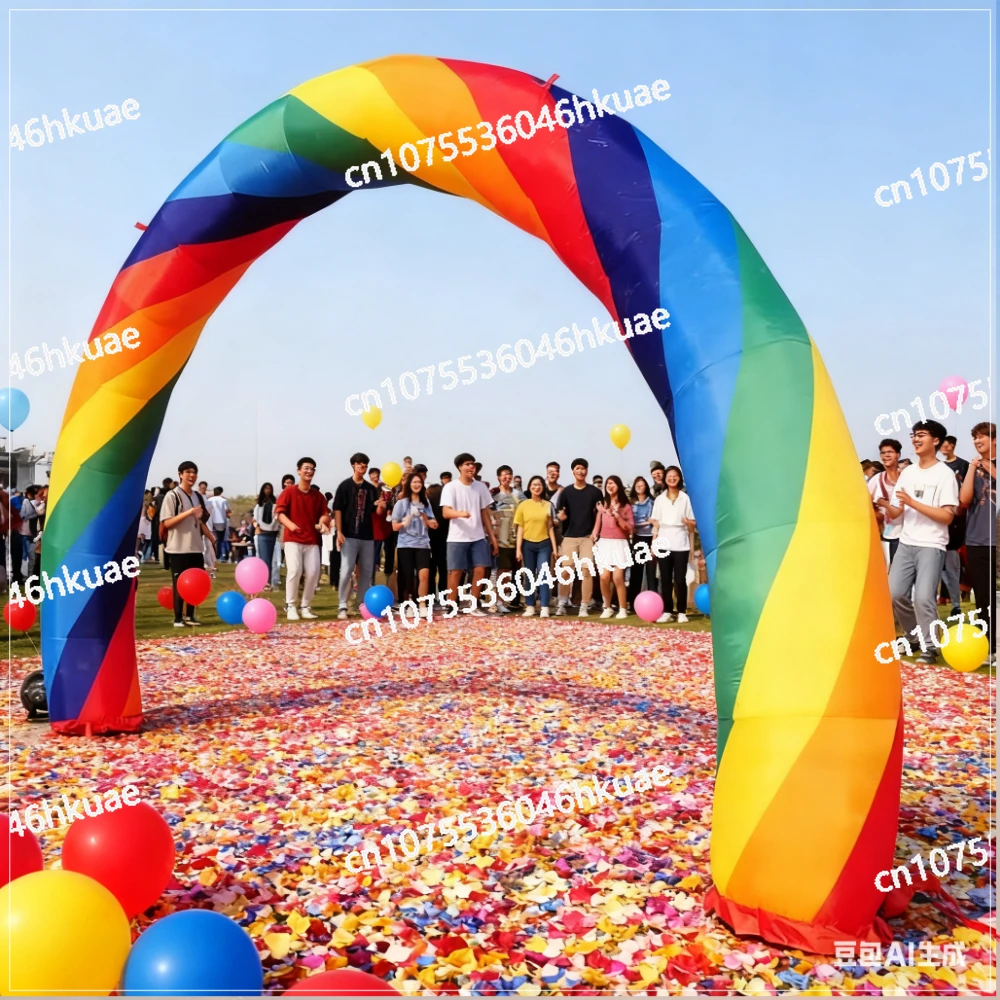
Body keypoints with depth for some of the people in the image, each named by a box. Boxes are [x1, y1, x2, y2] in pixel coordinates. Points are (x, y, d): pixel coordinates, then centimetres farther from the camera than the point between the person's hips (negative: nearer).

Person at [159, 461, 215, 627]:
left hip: (196, 547, 6)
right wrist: (188, 513, -21)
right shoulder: (172, 495, -8)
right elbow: (166, 523, -13)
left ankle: (190, 615, 21)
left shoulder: (197, 496, 12)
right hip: (178, 548, -6)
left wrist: (212, 538, 7)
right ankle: (178, 618, 10)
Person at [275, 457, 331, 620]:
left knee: (313, 572, -5)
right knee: (295, 570, -18)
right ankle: (290, 606, -5)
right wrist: (290, 524, -26)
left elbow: (324, 514, 9)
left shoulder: (318, 495, 11)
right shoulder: (289, 491, 0)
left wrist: (323, 522, -15)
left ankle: (305, 607, 9)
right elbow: (279, 512, -7)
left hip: (312, 541, 4)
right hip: (293, 539, -3)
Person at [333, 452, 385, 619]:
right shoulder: (345, 486, -2)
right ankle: (342, 606, -6)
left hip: (367, 536, 5)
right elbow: (337, 510, -5)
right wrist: (339, 532, -14)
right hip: (349, 535, -5)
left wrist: (381, 507, -11)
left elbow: (376, 513, 13)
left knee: (367, 571, 9)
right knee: (346, 570, -9)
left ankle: (363, 604, 19)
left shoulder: (371, 488, 11)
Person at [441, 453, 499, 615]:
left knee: (480, 570, -1)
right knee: (456, 572, -1)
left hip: (478, 537, 4)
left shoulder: (481, 487, 9)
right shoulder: (451, 487, -4)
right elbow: (446, 512, -13)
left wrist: (493, 538, 11)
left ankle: (473, 606, 11)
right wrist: (460, 513, -35)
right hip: (457, 538, -4)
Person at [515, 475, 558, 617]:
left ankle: (544, 608, -7)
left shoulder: (548, 505, 5)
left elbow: (550, 527, 6)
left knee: (544, 575, -5)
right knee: (529, 576, 6)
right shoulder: (523, 505, 2)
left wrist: (554, 547, 2)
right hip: (528, 544, 0)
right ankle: (530, 607, 12)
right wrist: (518, 549, -3)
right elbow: (520, 528, 2)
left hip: (544, 544, 0)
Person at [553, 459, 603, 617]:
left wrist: (596, 532, -5)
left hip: (588, 537, -1)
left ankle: (584, 606, 1)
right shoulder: (566, 492, 7)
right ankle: (562, 604, 8)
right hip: (569, 537, 1)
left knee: (586, 571, -5)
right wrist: (560, 515, -18)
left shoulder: (595, 492, 5)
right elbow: (559, 513, 6)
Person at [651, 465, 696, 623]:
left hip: (680, 544, -2)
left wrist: (689, 523, -19)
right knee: (665, 579, 2)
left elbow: (693, 523, 4)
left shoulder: (686, 498, 4)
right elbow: (656, 523, 10)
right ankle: (667, 611, 8)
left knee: (680, 579, -3)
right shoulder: (659, 499, 10)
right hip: (663, 543, 2)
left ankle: (682, 612, 5)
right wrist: (653, 544, 2)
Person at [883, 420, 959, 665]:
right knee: (894, 593, 2)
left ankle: (929, 647, 4)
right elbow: (895, 512, 10)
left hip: (931, 545, -5)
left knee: (923, 598, -12)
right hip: (906, 543, 6)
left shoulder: (945, 474, -6)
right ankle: (913, 635, 24)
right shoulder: (907, 472, 10)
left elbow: (947, 516, -14)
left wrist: (912, 502, -19)